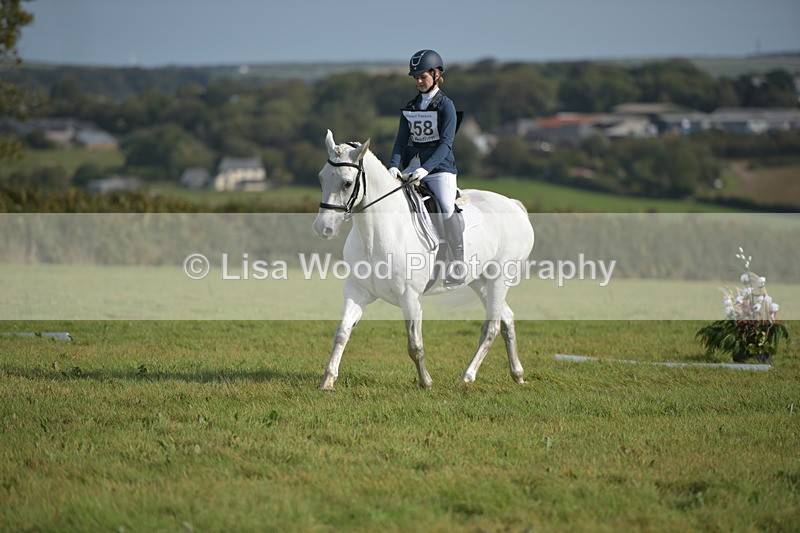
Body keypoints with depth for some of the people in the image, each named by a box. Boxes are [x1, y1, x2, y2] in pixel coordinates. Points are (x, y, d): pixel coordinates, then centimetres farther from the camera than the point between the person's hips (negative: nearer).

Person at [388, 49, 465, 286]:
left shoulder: (445, 105, -3)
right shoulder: (410, 108, 13)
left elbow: (446, 143, -12)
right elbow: (401, 141, 9)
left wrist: (425, 168, -24)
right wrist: (394, 166, -10)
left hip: (440, 168, -6)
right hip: (412, 169, 6)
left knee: (447, 207, -27)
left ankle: (458, 260, -19)